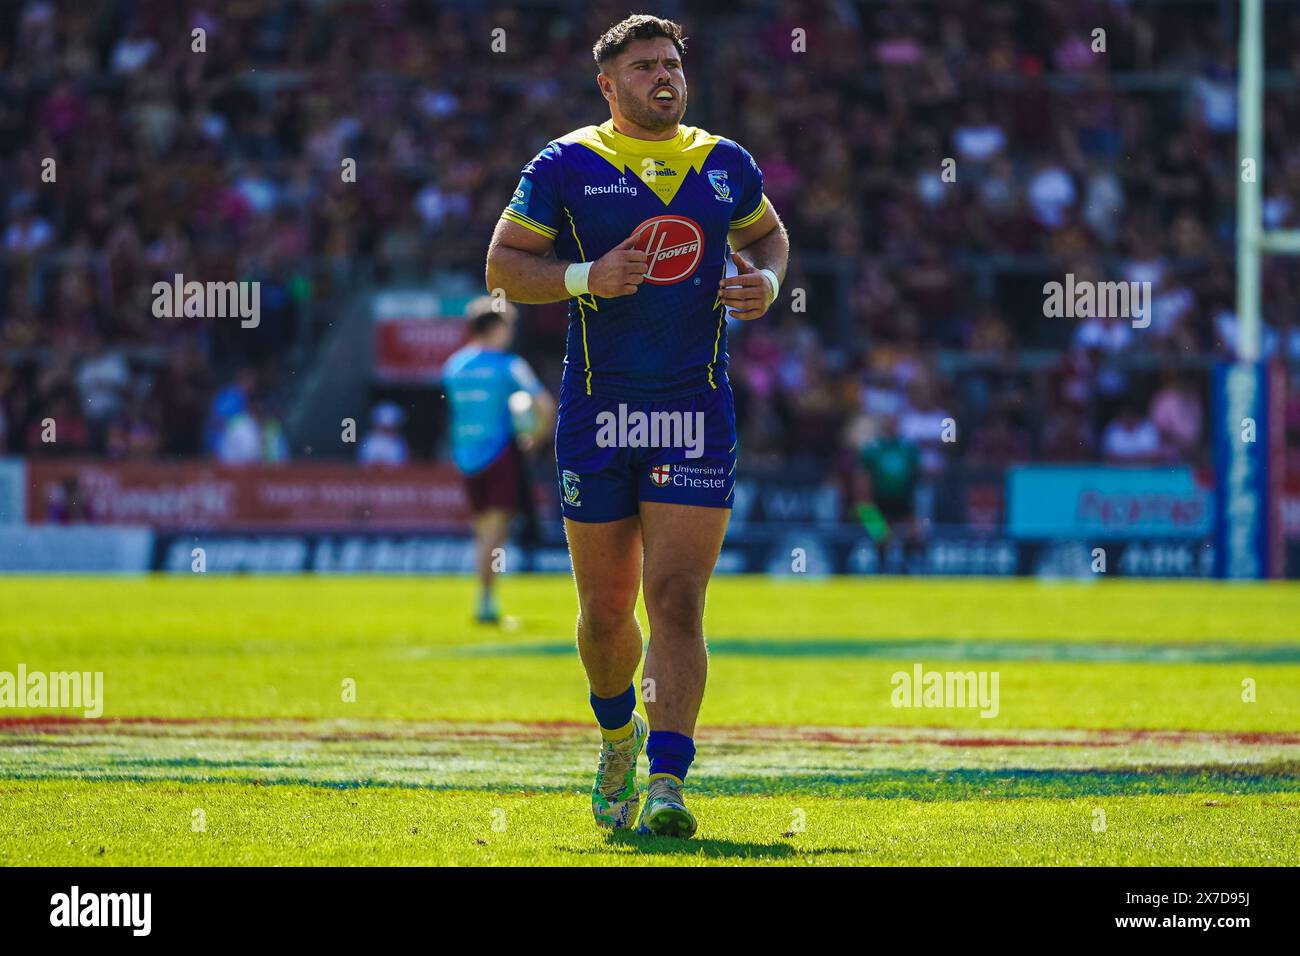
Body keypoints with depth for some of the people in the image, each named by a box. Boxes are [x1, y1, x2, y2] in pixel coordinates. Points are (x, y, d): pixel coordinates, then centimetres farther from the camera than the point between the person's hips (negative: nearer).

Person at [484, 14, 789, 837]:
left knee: (678, 603, -11)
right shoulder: (566, 166, 0)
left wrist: (767, 284, 3)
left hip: (696, 411, 1)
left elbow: (768, 235, 26)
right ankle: (619, 736, 37)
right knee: (606, 610, 8)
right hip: (597, 412, -1)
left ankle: (667, 785, -16)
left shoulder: (726, 166, 9)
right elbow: (502, 265, 1)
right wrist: (586, 278, -15)